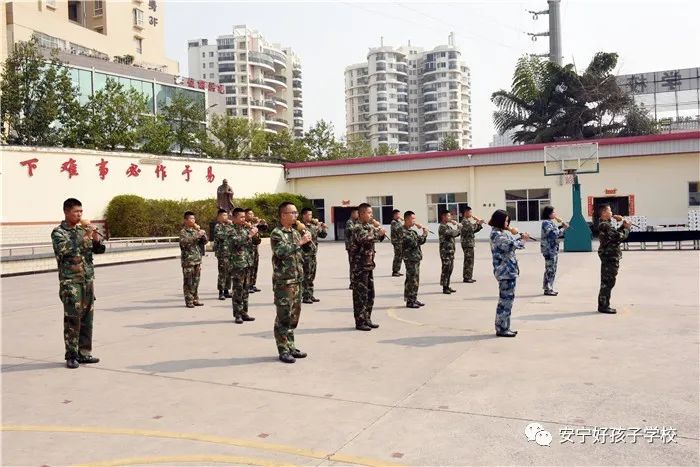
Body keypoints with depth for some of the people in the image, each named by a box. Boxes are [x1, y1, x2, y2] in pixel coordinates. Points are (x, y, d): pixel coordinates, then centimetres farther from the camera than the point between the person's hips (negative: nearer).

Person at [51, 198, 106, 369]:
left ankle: (84, 353, 16)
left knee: (87, 318, 8)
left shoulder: (83, 230, 12)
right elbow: (64, 250, -19)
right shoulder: (58, 232, -3)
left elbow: (99, 250, 11)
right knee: (72, 319, -5)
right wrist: (84, 238, -19)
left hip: (88, 279, 6)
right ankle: (71, 356, 3)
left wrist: (95, 237, -6)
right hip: (70, 281, -5)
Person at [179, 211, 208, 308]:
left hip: (197, 259, 6)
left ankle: (195, 299, 17)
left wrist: (202, 233, -5)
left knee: (196, 281, 9)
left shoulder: (196, 230, 13)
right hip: (188, 260, -6)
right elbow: (184, 242, -24)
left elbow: (204, 242, 12)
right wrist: (197, 235, -26)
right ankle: (189, 301, 4)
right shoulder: (183, 231, -5)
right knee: (188, 281, -1)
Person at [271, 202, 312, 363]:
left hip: (297, 280, 8)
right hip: (283, 281, -8)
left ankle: (291, 346, 23)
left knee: (294, 315, 13)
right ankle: (283, 351, 4)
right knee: (283, 317, -3)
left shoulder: (295, 232, 15)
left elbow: (304, 252, 22)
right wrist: (300, 242, -26)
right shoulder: (277, 233, -9)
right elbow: (281, 251, -27)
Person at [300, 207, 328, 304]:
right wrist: (316, 227, -22)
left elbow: (323, 235, 19)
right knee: (306, 276, -6)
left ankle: (310, 295, 20)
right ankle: (305, 297, -2)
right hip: (305, 255, -8)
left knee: (311, 276, 13)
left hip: (313, 254, 8)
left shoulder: (313, 226, 15)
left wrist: (324, 227, 1)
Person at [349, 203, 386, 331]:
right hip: (359, 266, -9)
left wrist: (381, 233, -2)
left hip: (369, 265, 9)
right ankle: (360, 322, 4)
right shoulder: (357, 228, -14)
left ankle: (367, 320, 23)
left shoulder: (369, 226, 12)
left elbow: (379, 237, 19)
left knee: (370, 294, 13)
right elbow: (365, 239, -33)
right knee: (360, 295, -3)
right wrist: (378, 233, -24)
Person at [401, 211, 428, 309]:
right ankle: (410, 301, 0)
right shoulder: (403, 231, -13)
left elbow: (421, 241, 17)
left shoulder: (411, 230, 16)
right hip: (410, 258, -9)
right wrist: (424, 235, -12)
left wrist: (424, 234, 0)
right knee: (412, 280, -6)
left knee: (415, 280, 14)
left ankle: (414, 299, 22)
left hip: (416, 258, 9)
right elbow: (414, 243, -21)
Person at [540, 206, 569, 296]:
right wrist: (563, 228, -15)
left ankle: (548, 288, 19)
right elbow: (554, 234, -23)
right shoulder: (546, 223, -15)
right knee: (550, 269, -7)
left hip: (553, 249, 10)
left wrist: (561, 227, 8)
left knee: (551, 269, 13)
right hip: (549, 249, -10)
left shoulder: (550, 222, 17)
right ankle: (548, 289, -2)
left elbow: (555, 232, 22)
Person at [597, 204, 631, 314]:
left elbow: (615, 233, 22)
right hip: (610, 256, -11)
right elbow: (620, 236, -22)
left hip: (608, 256, 11)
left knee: (606, 282, 14)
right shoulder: (605, 225, -18)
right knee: (608, 282, -6)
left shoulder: (603, 224, 15)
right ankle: (603, 306, -2)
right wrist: (627, 228, -7)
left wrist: (623, 226, 10)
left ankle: (603, 305, 20)